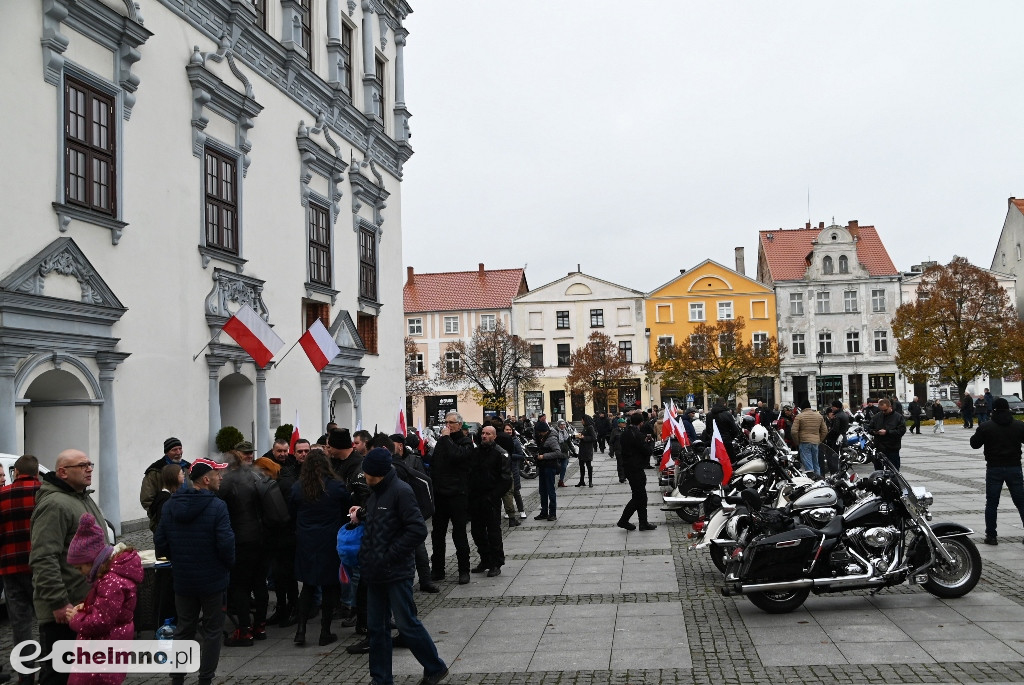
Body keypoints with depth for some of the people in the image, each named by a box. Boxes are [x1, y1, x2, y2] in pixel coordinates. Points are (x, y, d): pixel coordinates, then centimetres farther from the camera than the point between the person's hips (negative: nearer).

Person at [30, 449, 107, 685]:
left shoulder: (85, 499, 15)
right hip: (65, 609, -10)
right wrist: (58, 603, -26)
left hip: (87, 603, 10)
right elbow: (43, 559, -25)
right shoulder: (55, 505, -18)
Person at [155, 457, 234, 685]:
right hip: (213, 579, -5)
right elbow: (226, 544, -21)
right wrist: (229, 565, -2)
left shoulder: (171, 505, -2)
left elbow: (160, 541, 1)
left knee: (183, 629, 18)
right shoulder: (217, 506, -19)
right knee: (211, 631, 9)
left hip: (182, 580, 5)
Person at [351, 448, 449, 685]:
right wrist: (361, 515, 7)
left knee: (407, 624, -1)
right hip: (376, 572, 8)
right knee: (377, 627, 11)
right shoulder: (376, 492, 12)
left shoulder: (401, 491, -15)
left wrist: (389, 555, -18)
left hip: (397, 572, -8)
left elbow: (418, 530, -20)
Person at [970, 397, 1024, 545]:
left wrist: (979, 432, 16)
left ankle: (991, 535, 7)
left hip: (994, 469, -1)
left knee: (991, 504, 6)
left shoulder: (985, 427, -7)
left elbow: (974, 444, 0)